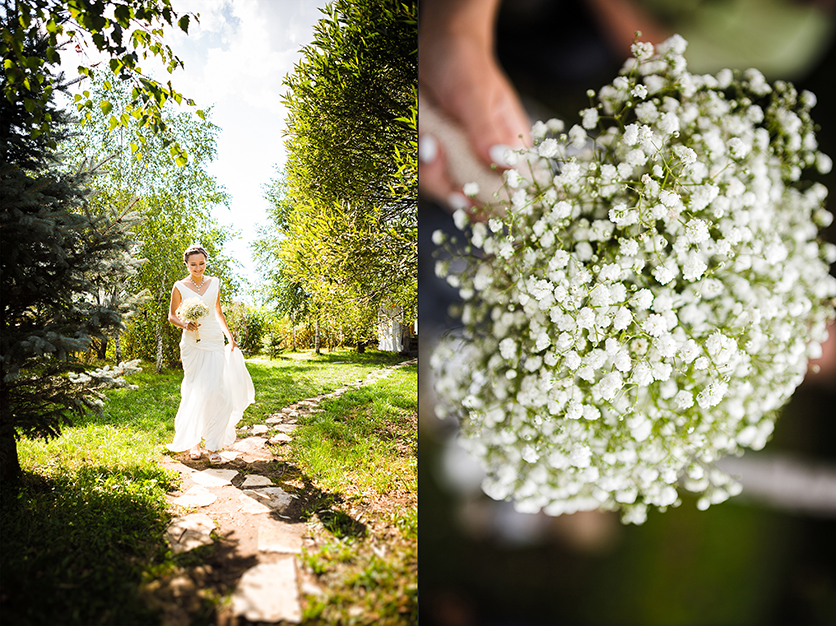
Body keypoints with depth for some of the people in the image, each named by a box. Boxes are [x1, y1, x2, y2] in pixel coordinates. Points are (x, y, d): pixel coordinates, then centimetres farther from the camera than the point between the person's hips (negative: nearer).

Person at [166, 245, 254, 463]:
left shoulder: (214, 283, 8)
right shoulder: (180, 286, 0)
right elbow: (172, 316, 6)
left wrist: (230, 336, 20)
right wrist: (185, 324, -15)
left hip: (214, 342, 2)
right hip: (192, 344, -1)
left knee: (216, 391, -8)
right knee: (194, 393, 2)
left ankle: (213, 446, -2)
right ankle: (193, 441, 18)